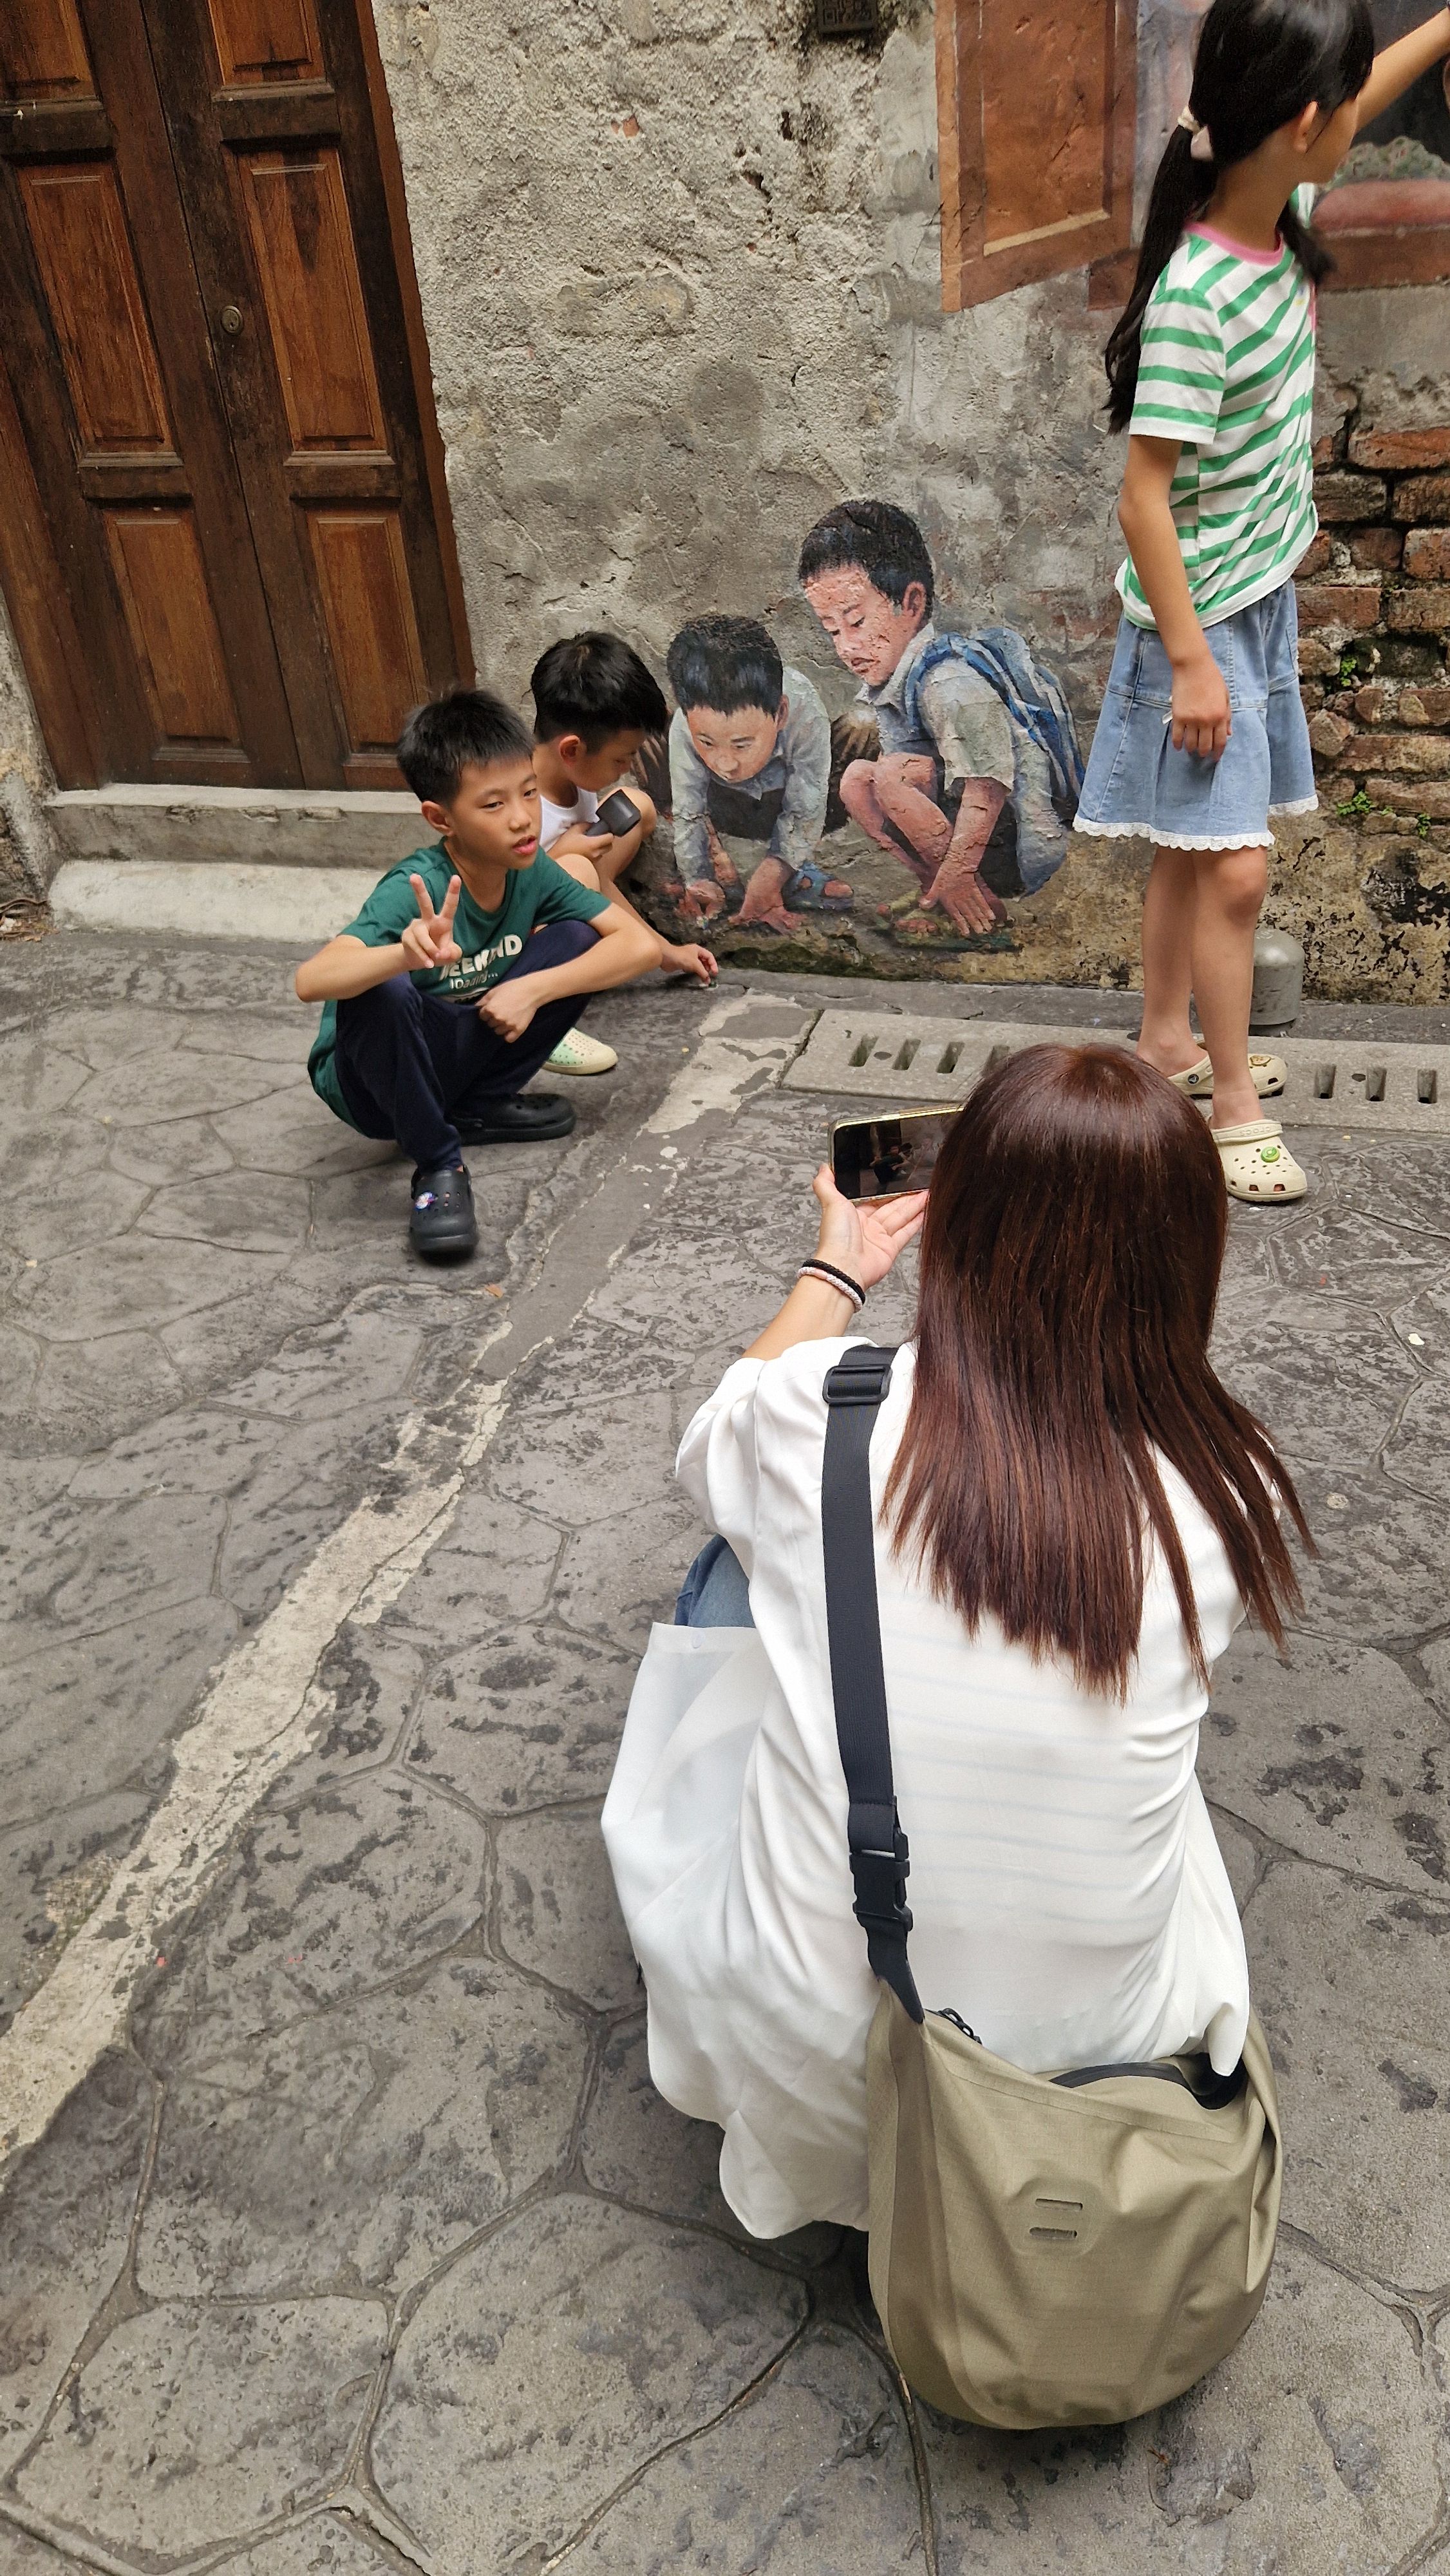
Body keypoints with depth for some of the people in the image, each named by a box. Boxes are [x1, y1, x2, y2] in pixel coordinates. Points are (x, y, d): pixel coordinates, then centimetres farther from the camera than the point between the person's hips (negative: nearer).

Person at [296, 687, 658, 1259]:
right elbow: (310, 980, -43)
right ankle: (438, 1164, -15)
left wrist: (534, 988, -24)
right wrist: (407, 954, -63)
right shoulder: (414, 891, -29)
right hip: (370, 1080, -5)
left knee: (576, 937, -11)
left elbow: (640, 944, -13)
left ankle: (479, 1107, 2)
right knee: (384, 991, -38)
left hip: (455, 1058, 5)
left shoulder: (532, 872, -12)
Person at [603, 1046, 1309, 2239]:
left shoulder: (819, 1415, -21)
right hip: (1108, 2043, 2)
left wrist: (836, 1273, 21)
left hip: (815, 2048, -1)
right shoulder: (1225, 1495, -18)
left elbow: (714, 1445, 5)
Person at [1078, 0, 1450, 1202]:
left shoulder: (1280, 214, 0)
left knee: (1194, 849, 16)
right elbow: (1145, 497, -23)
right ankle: (1235, 1107, 7)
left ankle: (1168, 1043, 29)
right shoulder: (1195, 297, -24)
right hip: (1201, 617, -8)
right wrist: (1190, 659, -21)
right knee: (1234, 866, -5)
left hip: (1262, 599, 8)